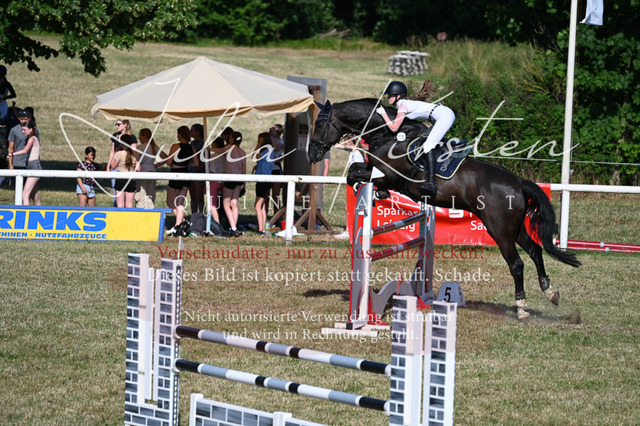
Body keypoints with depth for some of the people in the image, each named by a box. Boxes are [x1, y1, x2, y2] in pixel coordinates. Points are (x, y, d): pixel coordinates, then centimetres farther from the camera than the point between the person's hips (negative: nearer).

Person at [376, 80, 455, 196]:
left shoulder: (403, 105, -10)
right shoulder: (405, 103, 18)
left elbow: (394, 128, -11)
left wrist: (383, 113, -2)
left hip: (445, 115, -10)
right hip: (446, 114, 10)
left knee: (428, 145, -20)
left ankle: (431, 183, -31)